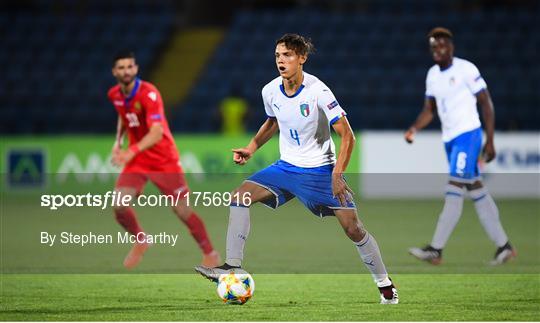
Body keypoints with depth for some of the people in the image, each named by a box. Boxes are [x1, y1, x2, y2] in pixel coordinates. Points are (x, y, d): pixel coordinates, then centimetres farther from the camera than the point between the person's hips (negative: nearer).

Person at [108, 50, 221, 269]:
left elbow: (157, 133, -34)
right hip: (136, 160, 5)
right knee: (119, 206, -13)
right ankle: (140, 241, 16)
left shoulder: (149, 94, -23)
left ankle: (210, 253, 16)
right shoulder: (114, 95, -1)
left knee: (182, 210, -3)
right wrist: (118, 141, 8)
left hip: (164, 159, -5)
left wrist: (132, 151, -49)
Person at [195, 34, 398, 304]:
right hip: (286, 167, 5)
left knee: (352, 228, -10)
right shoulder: (270, 91, -4)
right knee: (241, 195, -13)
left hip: (321, 170, -5)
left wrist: (337, 174, -26)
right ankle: (232, 266, -10)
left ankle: (385, 286, 8)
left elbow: (347, 135, -17)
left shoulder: (317, 91, -20)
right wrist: (251, 148, 6)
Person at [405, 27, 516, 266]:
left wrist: (490, 141, -12)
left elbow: (486, 104, -8)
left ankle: (435, 250, -16)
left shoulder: (466, 70, -11)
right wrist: (414, 129, -4)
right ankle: (503, 246, 15)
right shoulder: (432, 74, 11)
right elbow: (429, 110, 16)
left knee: (454, 191, -12)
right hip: (449, 138, 8)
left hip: (468, 134, -8)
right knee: (476, 191, 9)